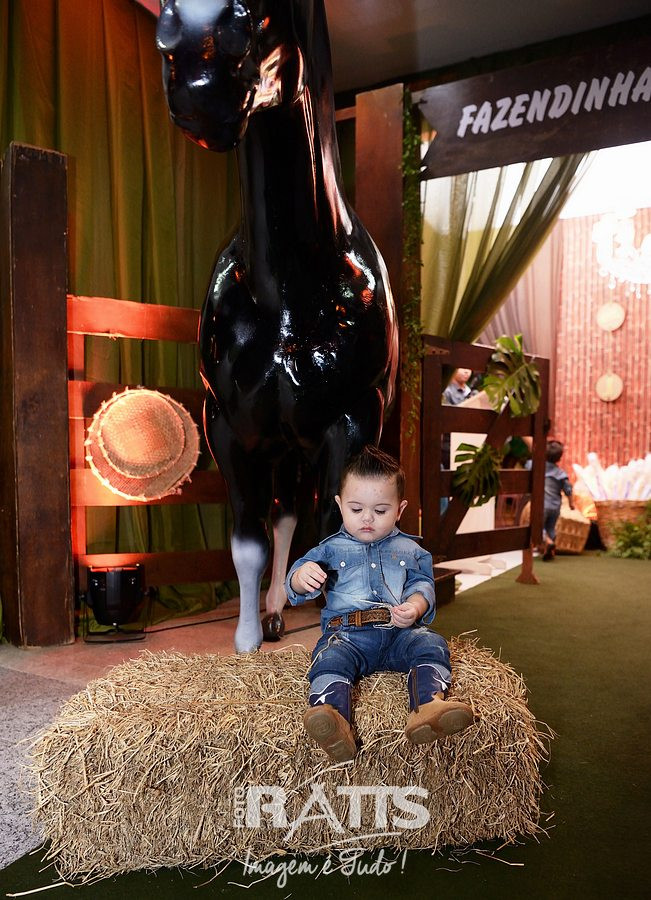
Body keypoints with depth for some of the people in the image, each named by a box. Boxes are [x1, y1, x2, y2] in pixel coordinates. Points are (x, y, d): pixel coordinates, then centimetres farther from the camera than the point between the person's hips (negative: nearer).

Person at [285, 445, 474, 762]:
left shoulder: (409, 549, 20)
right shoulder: (331, 549, 17)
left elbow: (422, 584, 10)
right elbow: (295, 591, 10)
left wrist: (415, 607, -15)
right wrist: (301, 577, -17)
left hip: (401, 632, 2)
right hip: (347, 634, -1)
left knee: (430, 644, -26)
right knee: (330, 657, -32)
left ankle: (428, 705, -49)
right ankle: (331, 716, -57)